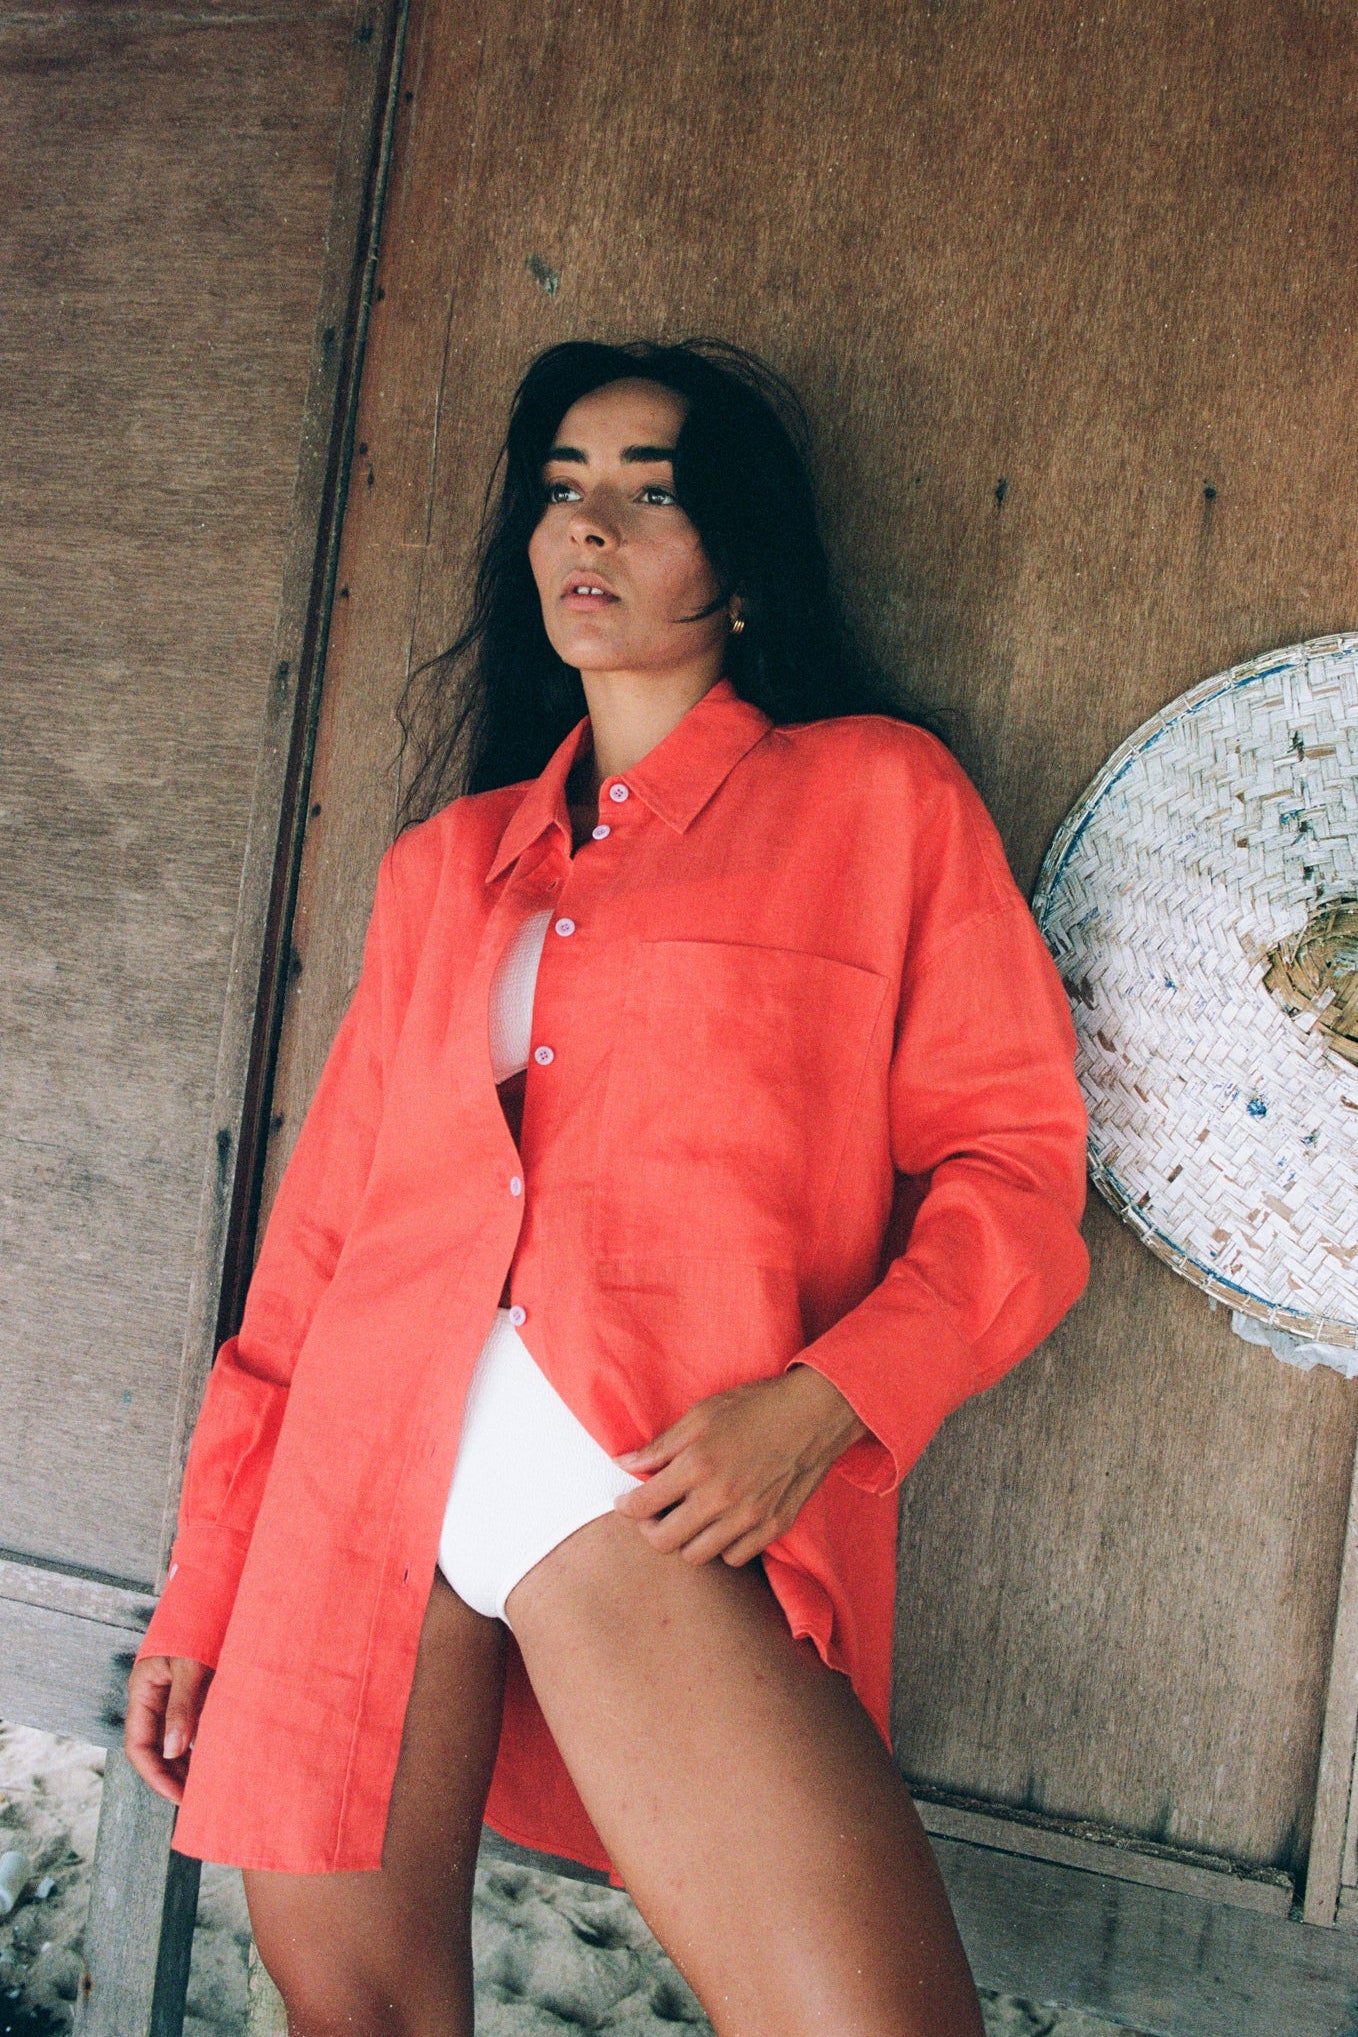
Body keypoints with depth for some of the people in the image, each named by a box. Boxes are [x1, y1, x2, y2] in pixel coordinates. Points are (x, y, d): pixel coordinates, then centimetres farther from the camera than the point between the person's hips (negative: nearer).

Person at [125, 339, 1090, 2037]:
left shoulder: (877, 794, 8)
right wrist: (206, 1590, 15)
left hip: (665, 1492, -4)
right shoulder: (444, 861, 19)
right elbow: (322, 1227, 17)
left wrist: (828, 1400, -14)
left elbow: (1013, 1161, 3)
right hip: (365, 1468, 4)